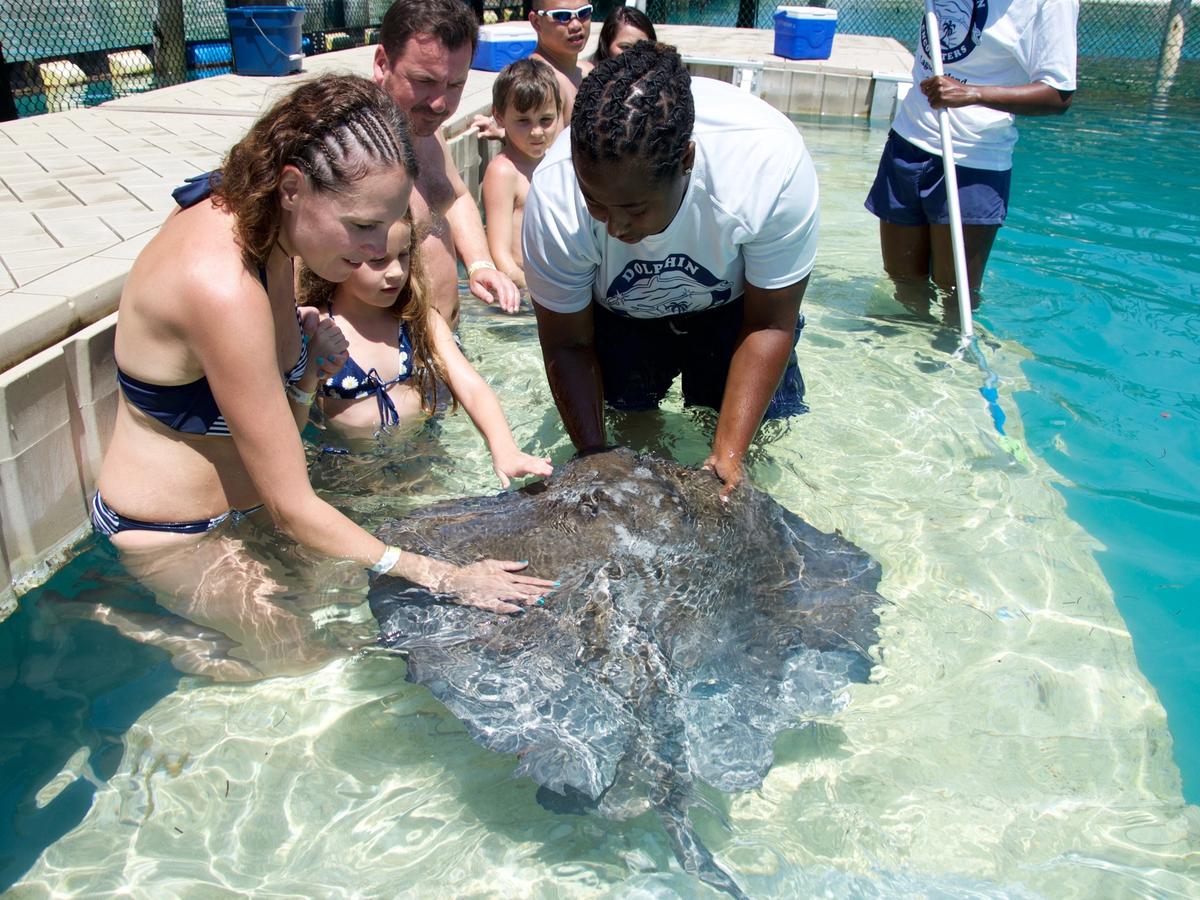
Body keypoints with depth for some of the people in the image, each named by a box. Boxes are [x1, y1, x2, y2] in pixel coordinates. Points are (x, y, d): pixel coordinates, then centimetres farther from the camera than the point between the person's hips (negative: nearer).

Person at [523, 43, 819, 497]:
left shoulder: (773, 160, -39)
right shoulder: (556, 194, -35)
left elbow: (770, 324, -24)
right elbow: (567, 344, -18)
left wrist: (729, 455, -30)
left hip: (733, 304, 0)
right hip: (620, 317, 1)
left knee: (760, 435, -9)